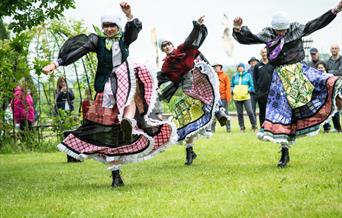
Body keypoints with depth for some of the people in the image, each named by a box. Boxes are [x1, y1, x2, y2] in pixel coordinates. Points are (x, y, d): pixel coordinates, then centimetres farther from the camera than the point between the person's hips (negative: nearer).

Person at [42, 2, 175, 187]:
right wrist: (56, 64, -19)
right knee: (108, 132, -4)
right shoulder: (97, 40, 6)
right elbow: (78, 51, -7)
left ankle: (128, 121, -58)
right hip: (106, 90, -1)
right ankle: (115, 174, -1)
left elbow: (135, 28, -10)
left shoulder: (124, 40, 10)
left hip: (124, 85, 1)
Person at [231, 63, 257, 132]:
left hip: (246, 97, -3)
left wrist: (249, 90, -10)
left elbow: (252, 85, 7)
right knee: (240, 113, 5)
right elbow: (232, 85, 22)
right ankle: (242, 127, 12)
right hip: (237, 97, 3)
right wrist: (232, 90, 3)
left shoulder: (248, 75, 7)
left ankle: (254, 126, 0)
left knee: (250, 112, -12)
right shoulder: (234, 76, 13)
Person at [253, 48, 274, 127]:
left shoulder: (272, 64, 4)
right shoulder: (257, 66, 7)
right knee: (262, 111, 6)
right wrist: (257, 91, -3)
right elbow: (254, 79, 6)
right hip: (261, 93, 1)